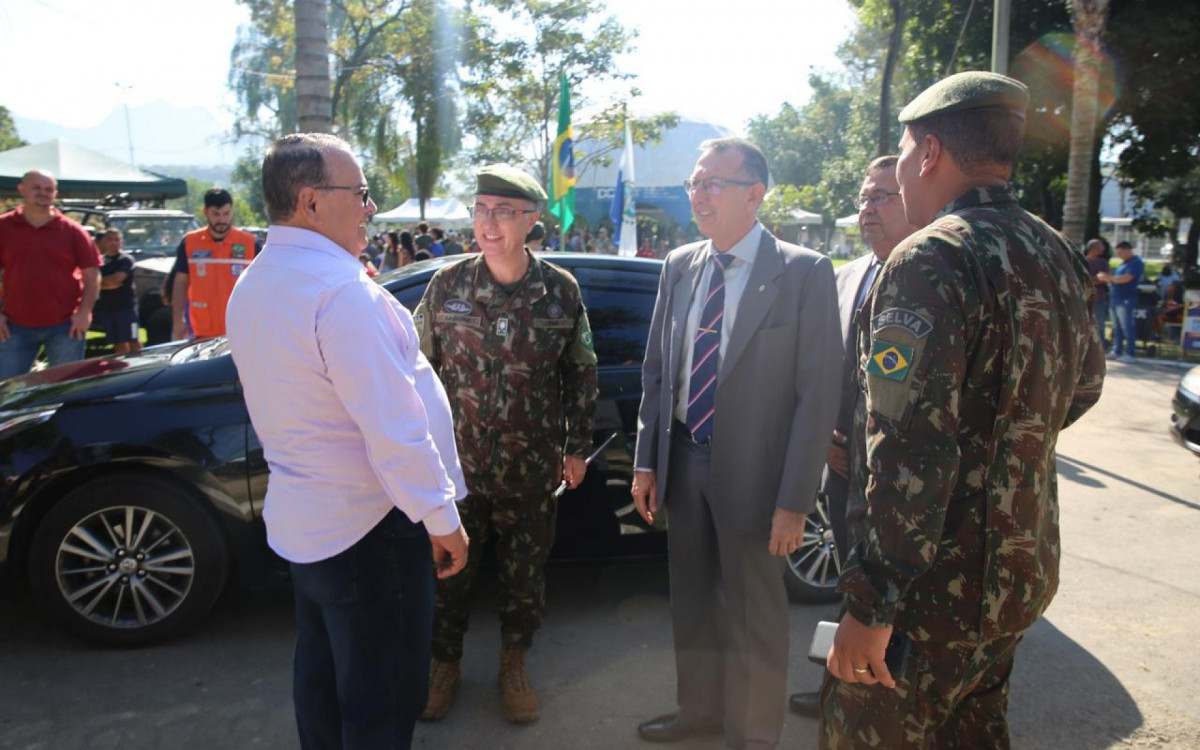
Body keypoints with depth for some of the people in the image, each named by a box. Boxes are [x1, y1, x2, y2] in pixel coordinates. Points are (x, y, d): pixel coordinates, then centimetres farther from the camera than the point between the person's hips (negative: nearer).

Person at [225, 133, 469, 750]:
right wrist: (443, 519, -16)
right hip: (367, 526, -9)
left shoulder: (251, 286, 6)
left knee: (321, 676, 24)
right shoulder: (343, 291, -24)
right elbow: (394, 429, -25)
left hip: (298, 518, 9)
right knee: (382, 699, 7)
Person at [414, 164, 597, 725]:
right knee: (449, 569, 12)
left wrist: (577, 447, 6)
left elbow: (581, 374, 5)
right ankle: (446, 664, 35)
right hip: (456, 463, 0)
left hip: (531, 469, 0)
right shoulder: (447, 285, -4)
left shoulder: (560, 291, -3)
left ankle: (513, 666, 36)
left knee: (525, 573, 13)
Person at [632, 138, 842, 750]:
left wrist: (794, 501, -16)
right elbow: (656, 369, 9)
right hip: (683, 461, 5)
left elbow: (818, 394, -14)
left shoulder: (803, 273, -12)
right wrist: (646, 461, 5)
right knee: (692, 601, 21)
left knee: (753, 617, 11)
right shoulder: (679, 266, 4)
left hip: (749, 470, -5)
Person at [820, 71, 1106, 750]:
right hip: (1027, 568, 9)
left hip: (938, 588, -9)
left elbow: (910, 454, -27)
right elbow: (1084, 386, 22)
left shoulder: (929, 264, -21)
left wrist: (871, 609, -24)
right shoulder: (1059, 257, 7)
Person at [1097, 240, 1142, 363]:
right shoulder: (1124, 263, 22)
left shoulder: (1135, 263, -8)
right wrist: (1107, 279, 7)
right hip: (1116, 299, 9)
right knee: (1116, 328, 10)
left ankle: (1130, 354, -5)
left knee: (1127, 328, -7)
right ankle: (1117, 351, 15)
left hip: (1126, 300, -9)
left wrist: (1108, 277, -13)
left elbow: (1126, 278, -18)